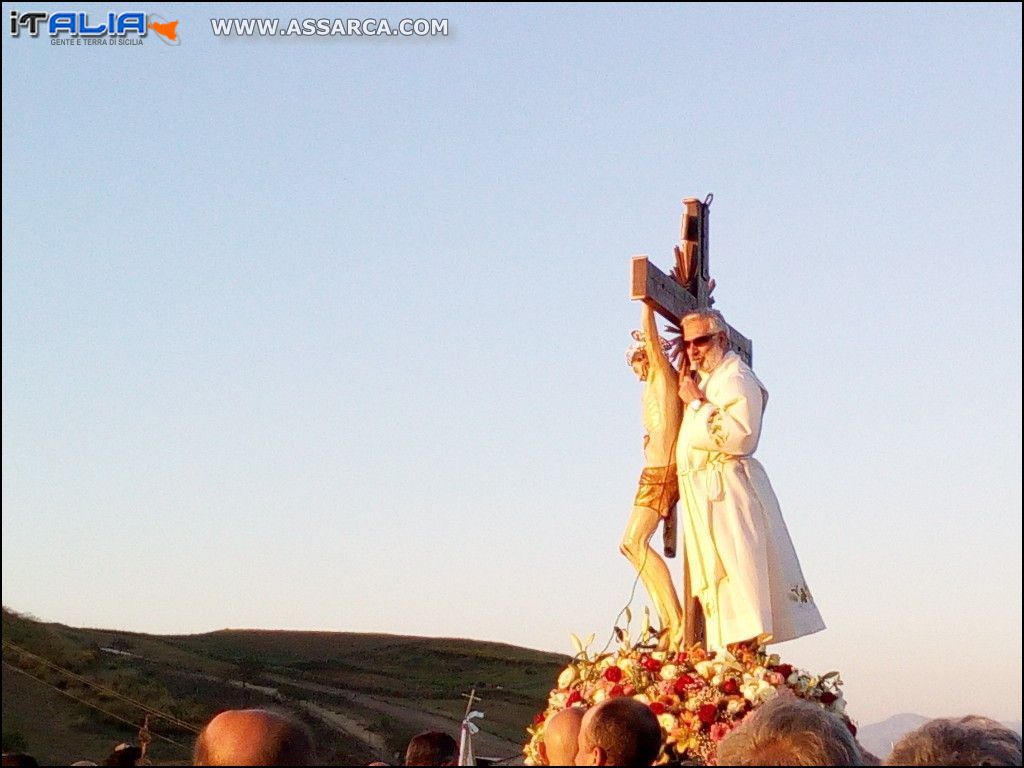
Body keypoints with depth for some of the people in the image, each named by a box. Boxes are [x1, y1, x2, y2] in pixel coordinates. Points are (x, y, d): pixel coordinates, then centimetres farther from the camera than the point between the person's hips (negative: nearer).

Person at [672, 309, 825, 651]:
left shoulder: (737, 379, -10)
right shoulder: (703, 378, 18)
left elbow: (740, 437, -24)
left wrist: (696, 405, -17)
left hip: (728, 490, -10)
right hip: (701, 494, 10)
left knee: (737, 572, -14)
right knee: (712, 576, 7)